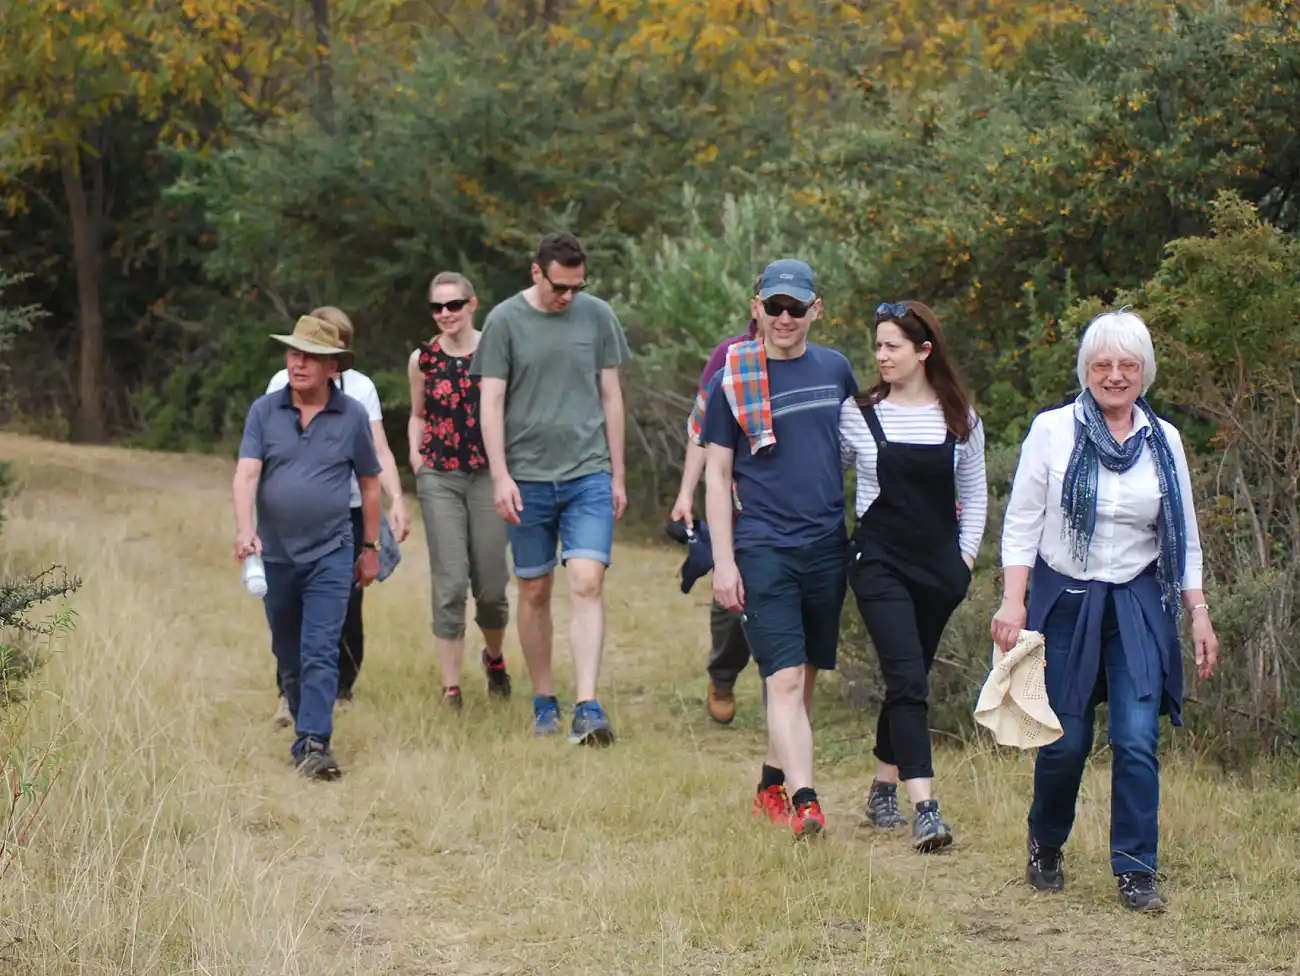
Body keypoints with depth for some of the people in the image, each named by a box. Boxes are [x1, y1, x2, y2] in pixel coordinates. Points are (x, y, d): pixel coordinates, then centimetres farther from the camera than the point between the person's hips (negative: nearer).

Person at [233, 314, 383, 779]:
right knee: (288, 656, 12)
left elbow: (369, 482, 10)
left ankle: (315, 743, -18)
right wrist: (245, 528, -24)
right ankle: (303, 726, 27)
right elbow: (246, 474, -8)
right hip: (275, 554, 2)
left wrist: (371, 548, 11)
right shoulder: (264, 411, 1)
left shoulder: (352, 416, 1)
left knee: (320, 652, -13)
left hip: (329, 554, -2)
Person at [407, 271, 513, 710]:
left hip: (488, 475, -1)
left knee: (491, 584, 3)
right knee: (449, 583, -6)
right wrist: (415, 451, 3)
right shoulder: (423, 359, 4)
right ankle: (451, 687, -1)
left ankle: (494, 656, 34)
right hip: (439, 479, 1)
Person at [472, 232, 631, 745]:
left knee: (587, 583, -12)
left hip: (589, 474, 0)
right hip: (528, 477, 0)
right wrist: (500, 476, -10)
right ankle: (544, 702, 20)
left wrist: (618, 475, 10)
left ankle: (588, 708, -17)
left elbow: (611, 397, 11)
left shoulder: (597, 316, 6)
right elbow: (491, 402, -2)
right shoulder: (505, 321, -1)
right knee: (534, 591, 7)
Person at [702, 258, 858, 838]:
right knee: (785, 678, -14)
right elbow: (717, 473, -1)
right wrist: (722, 561, -6)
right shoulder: (733, 378, -2)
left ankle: (772, 785, 24)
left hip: (827, 545, 4)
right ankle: (804, 801, -22)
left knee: (804, 676, 10)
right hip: (763, 546, -4)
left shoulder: (834, 370, 9)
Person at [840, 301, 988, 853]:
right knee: (908, 680, -15)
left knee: (908, 678, 10)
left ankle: (883, 789, 27)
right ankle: (924, 809, -22)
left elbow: (974, 493, 13)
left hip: (939, 564, 3)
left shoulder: (959, 419, 5)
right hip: (880, 562, -3)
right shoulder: (858, 414, 0)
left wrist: (966, 557, 6)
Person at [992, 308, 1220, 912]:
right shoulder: (1053, 431, -1)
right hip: (1065, 601, -1)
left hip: (1138, 607, 2)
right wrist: (1013, 600, -9)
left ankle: (1136, 871, -4)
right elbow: (1021, 523, 0)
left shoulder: (1164, 440, 8)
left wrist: (1198, 613, 8)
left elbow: (1184, 538, 14)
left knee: (1137, 738, -11)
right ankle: (1045, 849, 26)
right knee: (1065, 741, 0)